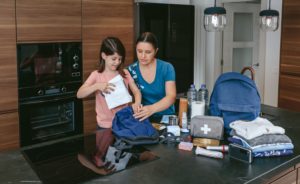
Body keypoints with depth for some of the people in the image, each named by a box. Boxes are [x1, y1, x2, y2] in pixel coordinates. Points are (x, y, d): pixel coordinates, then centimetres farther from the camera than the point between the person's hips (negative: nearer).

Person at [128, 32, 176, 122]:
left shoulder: (167, 68, -5)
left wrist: (152, 108, -34)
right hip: (142, 118, 1)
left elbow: (171, 96, -16)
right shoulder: (131, 70, -1)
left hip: (166, 117, -1)